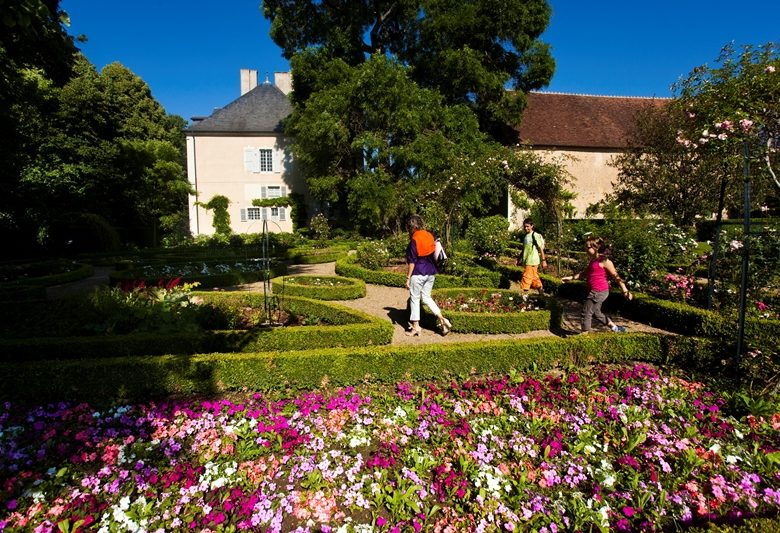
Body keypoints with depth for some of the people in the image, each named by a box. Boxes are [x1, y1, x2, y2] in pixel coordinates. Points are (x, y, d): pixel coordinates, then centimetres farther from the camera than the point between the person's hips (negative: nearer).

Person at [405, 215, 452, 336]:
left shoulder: (414, 240, -14)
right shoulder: (430, 236, 4)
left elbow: (412, 261, -14)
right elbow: (434, 254, 11)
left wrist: (408, 278, -8)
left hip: (418, 273, -6)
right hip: (431, 272, 7)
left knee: (414, 298, 8)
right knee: (426, 297, 19)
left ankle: (416, 327, 16)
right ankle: (442, 320, 8)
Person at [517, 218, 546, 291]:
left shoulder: (535, 235, -9)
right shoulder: (525, 236, 13)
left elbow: (541, 249, -10)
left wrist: (543, 260, -13)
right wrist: (520, 259, 23)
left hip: (532, 261, -8)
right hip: (526, 261, 8)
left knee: (526, 277, -11)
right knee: (535, 278, 14)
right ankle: (541, 292, 23)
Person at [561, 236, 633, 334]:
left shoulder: (604, 261, -14)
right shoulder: (593, 261, 12)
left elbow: (616, 276, -13)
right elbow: (584, 273, 24)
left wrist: (625, 291, -15)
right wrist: (570, 278, 20)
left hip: (599, 292, -10)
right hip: (594, 291, 10)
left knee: (586, 312, -3)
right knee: (596, 313, 22)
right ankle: (615, 327, 36)